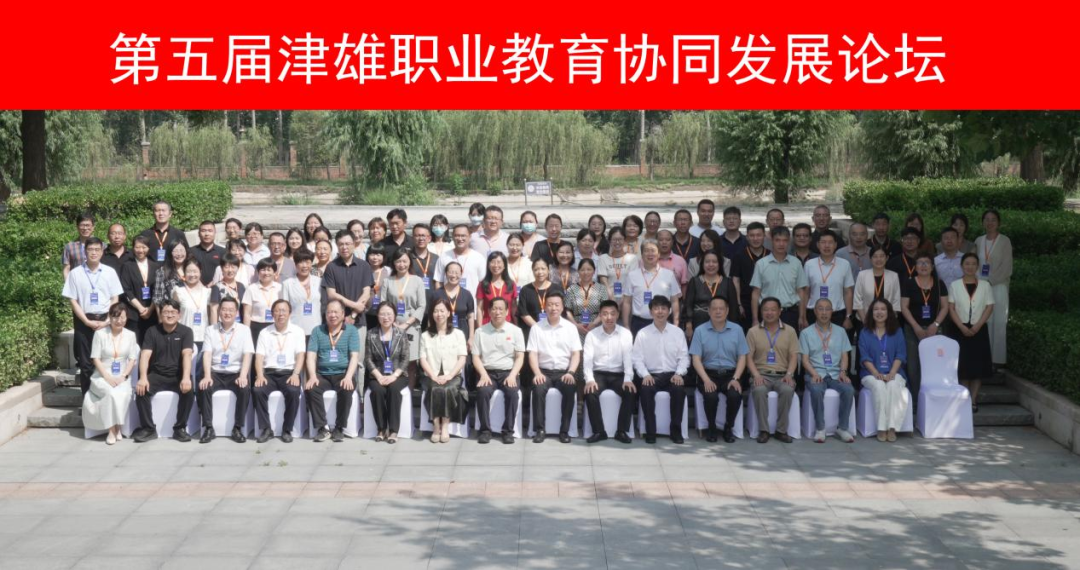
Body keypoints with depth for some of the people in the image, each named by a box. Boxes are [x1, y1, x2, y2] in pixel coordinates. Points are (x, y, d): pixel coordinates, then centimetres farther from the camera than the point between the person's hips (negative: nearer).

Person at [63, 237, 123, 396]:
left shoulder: (110, 272, 2)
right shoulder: (75, 273, -1)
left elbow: (115, 299, 3)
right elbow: (73, 300, -1)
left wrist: (107, 322, -8)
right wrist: (87, 322, -9)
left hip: (105, 321, 1)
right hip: (84, 322, -1)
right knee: (86, 363, 4)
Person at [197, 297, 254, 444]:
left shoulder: (244, 330, 4)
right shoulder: (211, 330, 8)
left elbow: (247, 355, -5)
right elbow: (207, 354, -2)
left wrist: (243, 376, -21)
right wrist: (207, 376, -19)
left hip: (235, 373, -1)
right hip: (215, 373, 1)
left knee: (245, 389, -31)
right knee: (203, 388, -28)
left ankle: (238, 428, -18)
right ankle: (208, 428, -18)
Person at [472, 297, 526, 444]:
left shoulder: (516, 330, 6)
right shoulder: (480, 332, 8)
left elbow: (520, 357, 2)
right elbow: (476, 357, 5)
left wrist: (512, 375, -13)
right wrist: (483, 375, -11)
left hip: (508, 372, 0)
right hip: (487, 372, 1)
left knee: (512, 392, -31)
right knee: (483, 391, -31)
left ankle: (508, 430, -19)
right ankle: (485, 430, -19)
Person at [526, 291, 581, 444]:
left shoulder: (570, 327, 7)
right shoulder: (537, 328, 6)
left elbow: (576, 354, 4)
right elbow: (533, 354, 1)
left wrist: (570, 372, -11)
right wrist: (537, 373, -14)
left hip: (564, 371, 0)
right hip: (544, 371, 0)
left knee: (570, 389, -30)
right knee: (538, 389, -31)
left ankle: (564, 430, -19)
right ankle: (540, 430, -22)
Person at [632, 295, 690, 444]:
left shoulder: (678, 332, 8)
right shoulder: (642, 333, 4)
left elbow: (684, 357, 5)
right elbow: (637, 359, 0)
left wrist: (679, 373, -11)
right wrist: (645, 375, -17)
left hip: (672, 375, 1)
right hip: (651, 375, -1)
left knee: (679, 389, -32)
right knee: (646, 389, -33)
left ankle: (676, 430, -17)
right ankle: (650, 430, -20)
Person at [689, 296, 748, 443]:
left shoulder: (737, 330, 6)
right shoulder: (700, 331, 1)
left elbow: (742, 357, 4)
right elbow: (696, 358, -3)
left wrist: (736, 378, -11)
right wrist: (706, 380, -17)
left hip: (730, 374, 1)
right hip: (709, 374, -1)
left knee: (735, 395, -29)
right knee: (711, 396, -32)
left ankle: (729, 427, -2)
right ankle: (711, 427, -4)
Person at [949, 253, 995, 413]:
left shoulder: (985, 285, 5)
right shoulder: (955, 285, 4)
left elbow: (989, 307, 0)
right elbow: (951, 308, -1)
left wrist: (977, 326, -12)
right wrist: (962, 327, -13)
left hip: (979, 329, 1)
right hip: (960, 329, 0)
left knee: (978, 365, -2)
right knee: (963, 365, -2)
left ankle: (973, 400, 2)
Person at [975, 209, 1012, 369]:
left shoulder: (1004, 241, -2)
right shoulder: (978, 241, 12)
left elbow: (1007, 268, -6)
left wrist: (990, 281, -13)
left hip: (998, 287, -4)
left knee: (997, 324, -4)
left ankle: (997, 359, -1)